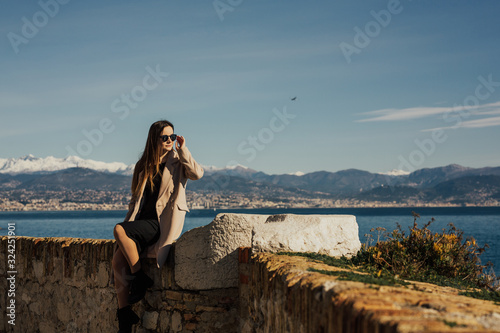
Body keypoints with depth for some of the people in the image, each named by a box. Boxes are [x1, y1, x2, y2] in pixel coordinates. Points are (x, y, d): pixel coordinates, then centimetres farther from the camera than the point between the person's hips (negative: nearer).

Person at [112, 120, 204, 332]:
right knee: (118, 260, -17)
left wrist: (182, 149, -7)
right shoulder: (143, 165, 18)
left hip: (163, 223, -5)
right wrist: (129, 221, 8)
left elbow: (197, 173, -17)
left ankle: (141, 280, -15)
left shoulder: (177, 162, 5)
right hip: (142, 221, 5)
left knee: (119, 230, -29)